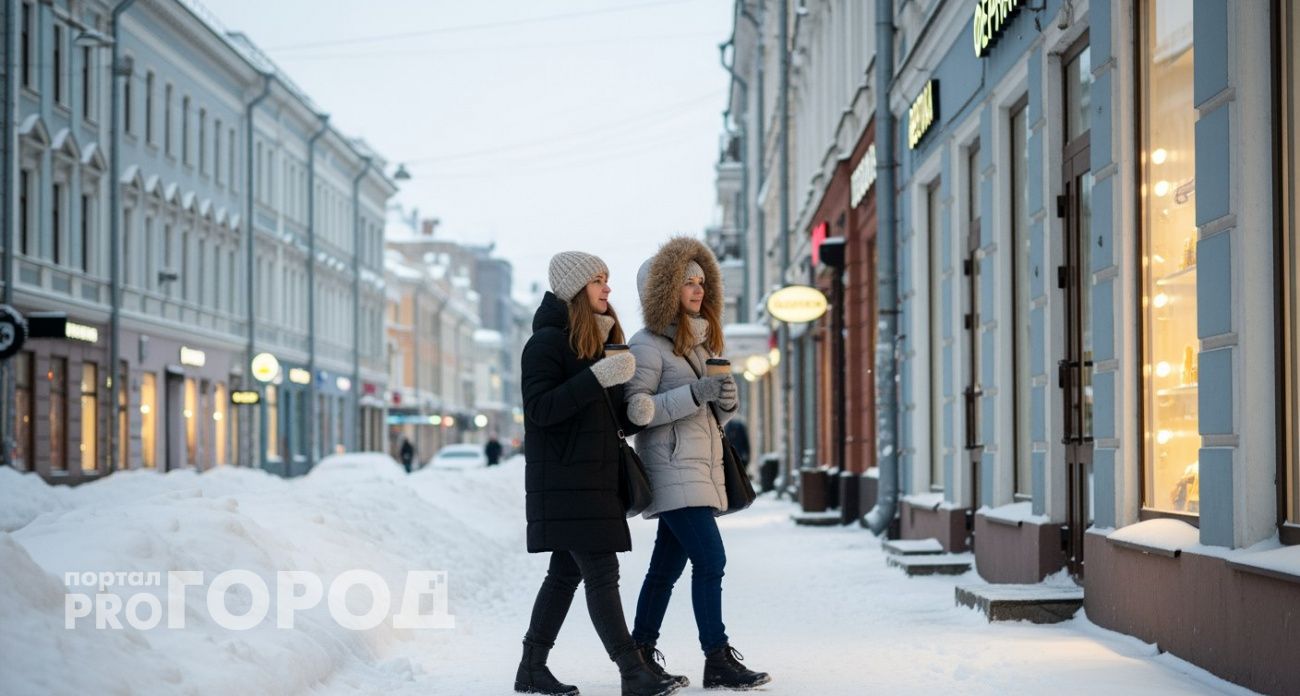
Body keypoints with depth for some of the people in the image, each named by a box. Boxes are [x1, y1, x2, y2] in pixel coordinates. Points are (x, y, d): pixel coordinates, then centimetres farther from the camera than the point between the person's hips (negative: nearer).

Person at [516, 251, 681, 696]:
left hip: (593, 477, 9)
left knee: (566, 573, 11)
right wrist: (599, 377, -26)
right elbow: (540, 409, -20)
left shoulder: (596, 338, 17)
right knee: (601, 573, -10)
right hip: (563, 480, -9)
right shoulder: (547, 341, -11)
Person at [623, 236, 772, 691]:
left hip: (701, 465, 8)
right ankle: (718, 661, -11)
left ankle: (641, 653, 16)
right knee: (710, 559, -13)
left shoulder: (703, 340, 18)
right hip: (673, 469, -8)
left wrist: (726, 400, -2)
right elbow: (637, 409, -15)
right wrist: (695, 393, -21)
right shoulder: (649, 344, -7)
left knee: (668, 564, 10)